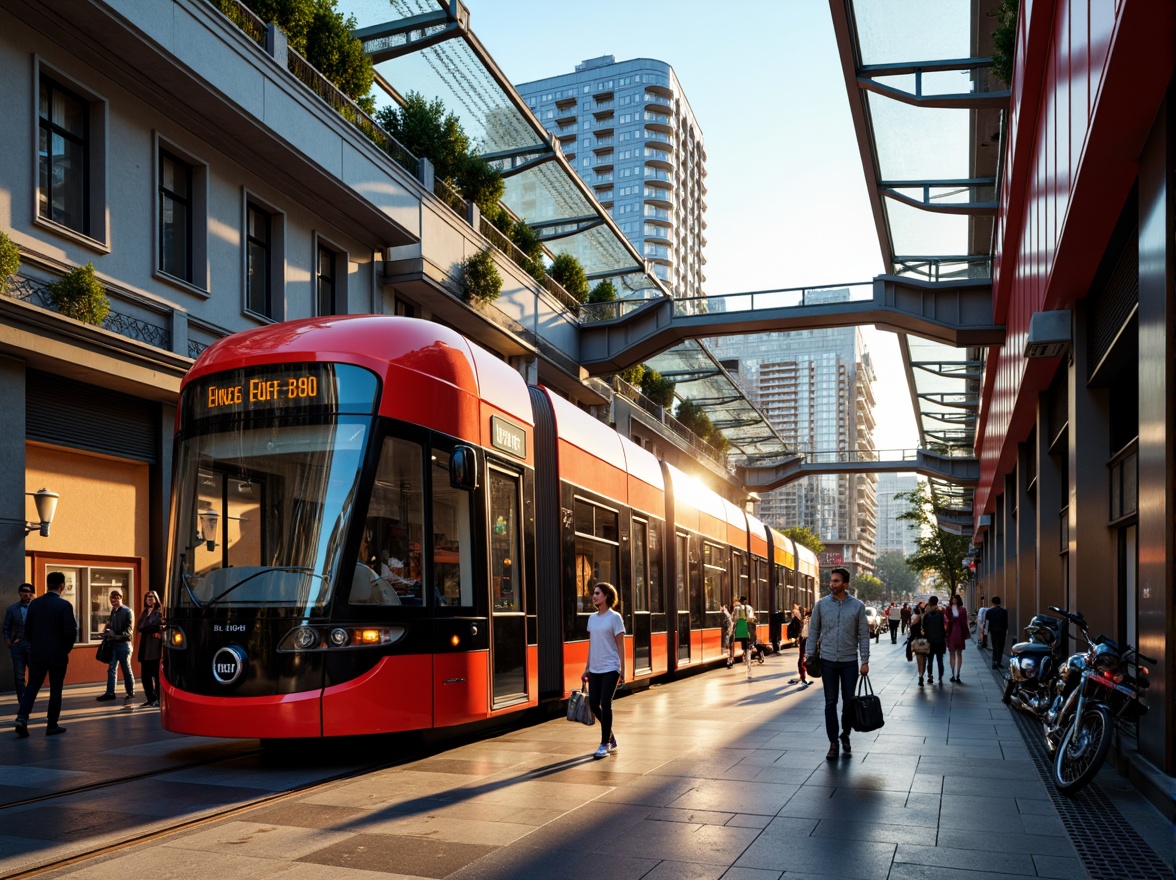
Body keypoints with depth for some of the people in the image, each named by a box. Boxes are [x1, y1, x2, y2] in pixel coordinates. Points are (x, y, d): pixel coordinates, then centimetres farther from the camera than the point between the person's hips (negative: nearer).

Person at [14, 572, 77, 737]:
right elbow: (71, 631, -17)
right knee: (55, 689, 6)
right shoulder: (64, 605, -14)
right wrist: (66, 649, 0)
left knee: (32, 686, 12)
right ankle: (52, 726, 11)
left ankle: (22, 717, -6)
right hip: (57, 655, -4)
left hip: (36, 654, 4)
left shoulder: (34, 604, 1)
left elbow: (27, 629, 6)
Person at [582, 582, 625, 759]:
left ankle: (605, 744, 4)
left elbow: (620, 646, -8)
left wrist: (622, 671, -10)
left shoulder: (614, 618, -7)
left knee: (605, 704, -7)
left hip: (610, 668, -6)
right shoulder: (592, 618, 10)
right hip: (595, 669, 6)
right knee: (593, 704, 6)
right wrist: (586, 668, 14)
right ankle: (610, 737, 27)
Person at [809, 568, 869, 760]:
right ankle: (833, 743, 11)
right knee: (831, 702, 4)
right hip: (828, 660, 0)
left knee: (849, 701, 9)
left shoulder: (858, 605, -3)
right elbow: (813, 630, 5)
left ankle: (845, 735, 31)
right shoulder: (821, 604, -1)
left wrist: (865, 661, -4)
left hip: (850, 661, 0)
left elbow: (864, 635, -1)